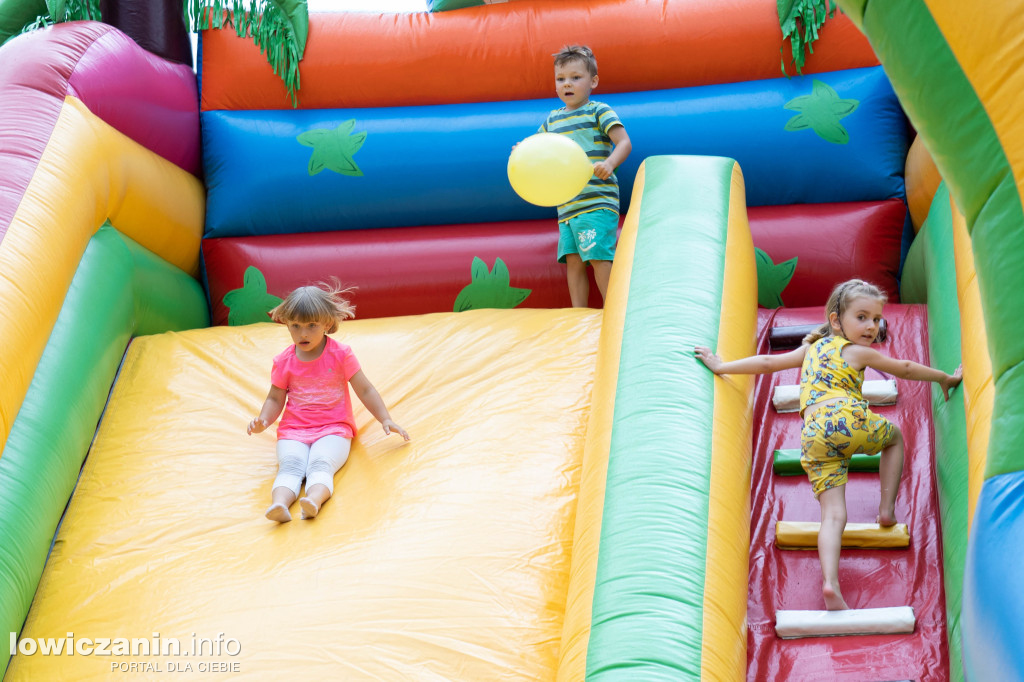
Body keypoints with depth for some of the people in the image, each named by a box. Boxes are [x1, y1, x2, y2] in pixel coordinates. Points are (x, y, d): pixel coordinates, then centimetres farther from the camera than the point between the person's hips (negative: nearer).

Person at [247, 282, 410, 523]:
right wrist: (263, 420, -8)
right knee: (290, 465, -31)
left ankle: (313, 502, -62)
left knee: (320, 465, -34)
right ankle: (279, 504, -58)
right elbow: (275, 399, 13)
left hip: (334, 429, -2)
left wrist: (385, 420, 0)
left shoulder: (340, 354, 3)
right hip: (293, 431, 2)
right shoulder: (284, 361, 8)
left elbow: (364, 390, 7)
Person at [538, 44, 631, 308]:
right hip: (566, 205, 7)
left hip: (597, 201, -7)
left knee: (598, 256, -15)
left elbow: (625, 142, -8)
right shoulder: (553, 119, 19)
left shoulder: (598, 112, 0)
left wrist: (609, 164, -28)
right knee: (572, 261, 2)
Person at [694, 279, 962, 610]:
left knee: (833, 514, -4)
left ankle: (830, 583, -25)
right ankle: (887, 509, 21)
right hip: (848, 418, -4)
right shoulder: (858, 353, 16)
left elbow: (767, 362, 27)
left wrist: (722, 366, 36)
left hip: (812, 435, 4)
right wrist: (945, 378, 40)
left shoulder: (811, 348, 29)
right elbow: (906, 369, 25)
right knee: (895, 437, 30)